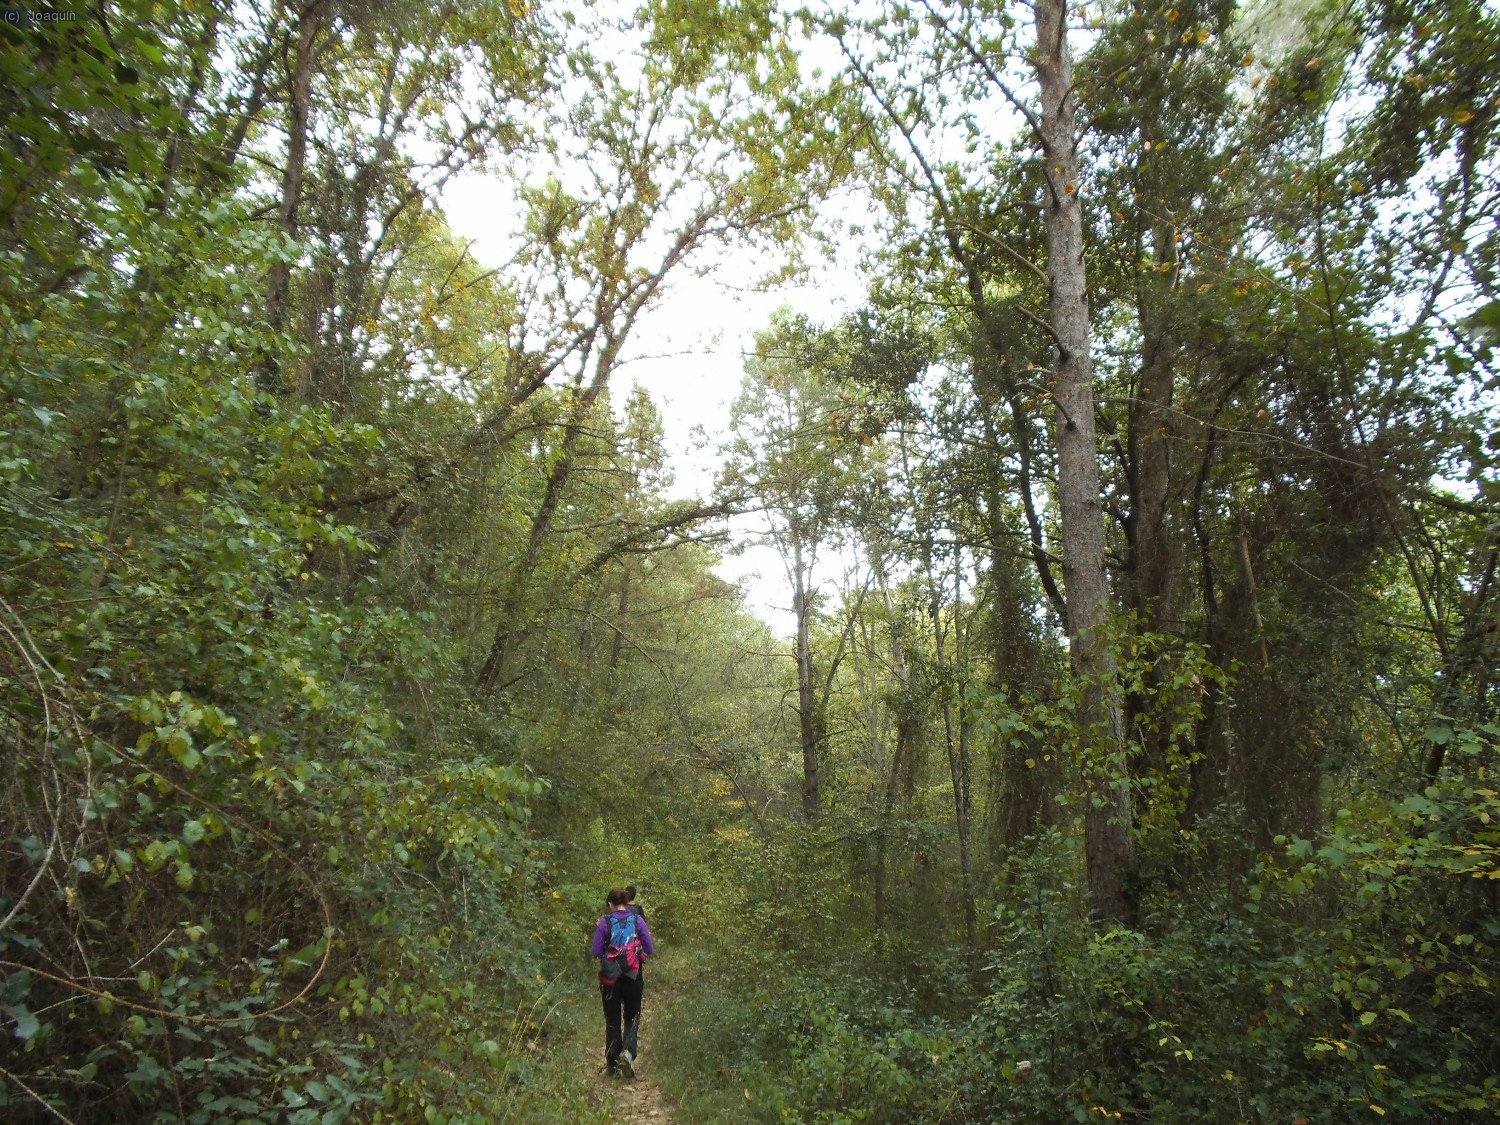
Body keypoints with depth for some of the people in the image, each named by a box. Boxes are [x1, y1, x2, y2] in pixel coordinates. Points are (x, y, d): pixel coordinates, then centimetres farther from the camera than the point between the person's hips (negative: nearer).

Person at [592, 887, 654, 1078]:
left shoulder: (604, 923, -7)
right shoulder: (638, 920, -5)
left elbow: (596, 953, -7)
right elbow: (650, 949, -3)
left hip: (610, 977, 0)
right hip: (634, 976, 1)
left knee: (612, 1020, 13)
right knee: (632, 1017, 14)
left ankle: (613, 1062, 16)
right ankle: (628, 1052, -9)